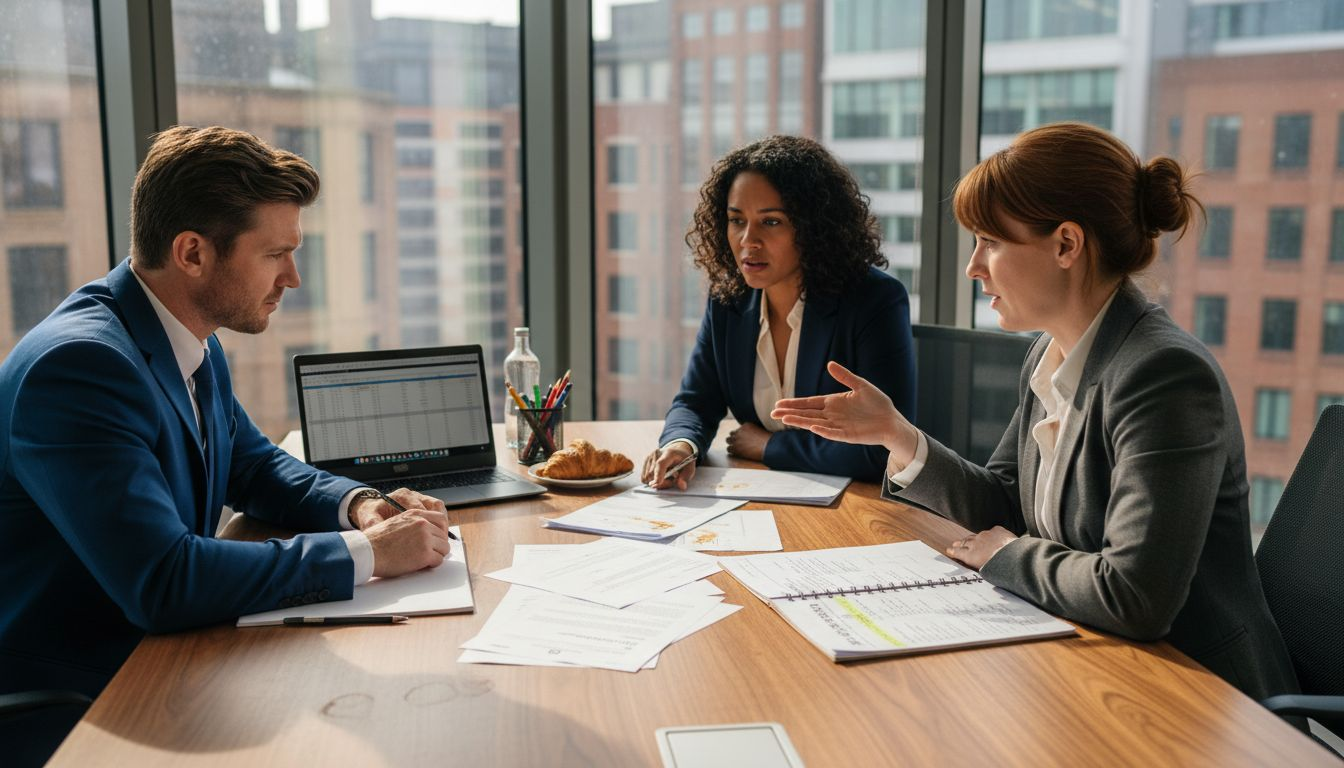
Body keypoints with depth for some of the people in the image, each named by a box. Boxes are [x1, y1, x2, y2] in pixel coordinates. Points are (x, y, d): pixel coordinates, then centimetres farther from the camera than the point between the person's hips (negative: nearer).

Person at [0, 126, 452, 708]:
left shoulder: (196, 344, 4)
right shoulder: (79, 364, -24)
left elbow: (253, 466, 19)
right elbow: (161, 581, -31)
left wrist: (358, 504, -2)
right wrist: (366, 552, -24)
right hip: (59, 703, -8)